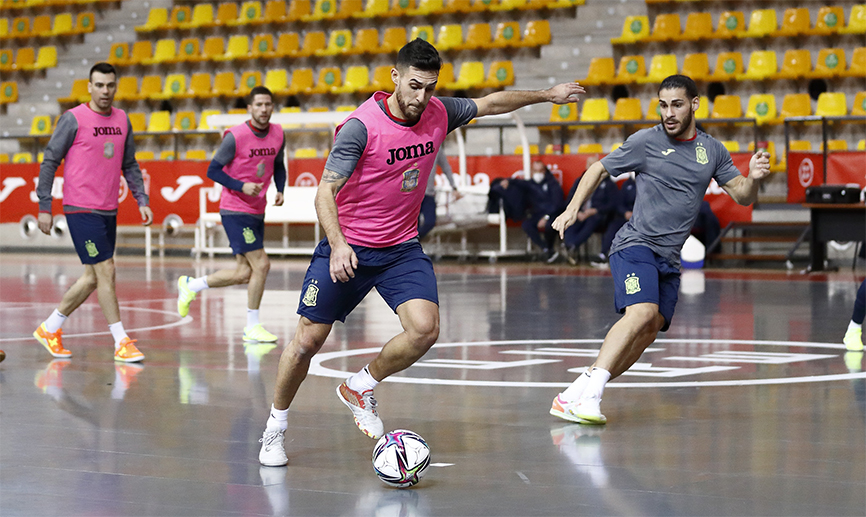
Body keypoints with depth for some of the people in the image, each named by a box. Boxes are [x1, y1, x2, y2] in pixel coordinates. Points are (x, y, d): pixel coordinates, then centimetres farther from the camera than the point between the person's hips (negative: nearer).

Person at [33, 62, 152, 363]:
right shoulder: (73, 119, -8)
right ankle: (122, 343, -3)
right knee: (105, 271, -8)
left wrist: (141, 200, 9)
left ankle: (50, 329, 26)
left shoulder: (122, 120, 10)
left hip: (108, 211, 7)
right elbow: (50, 162, -5)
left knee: (93, 277, 11)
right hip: (81, 210, -7)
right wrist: (44, 207, -8)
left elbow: (130, 165, 19)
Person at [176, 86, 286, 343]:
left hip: (257, 211, 7)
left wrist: (280, 191, 1)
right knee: (261, 264, -12)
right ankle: (253, 327, 1)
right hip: (235, 211, -7)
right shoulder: (235, 136, -15)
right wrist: (241, 186, -22)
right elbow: (213, 170, -10)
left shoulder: (278, 134, 3)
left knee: (244, 273, 9)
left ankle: (190, 285, 29)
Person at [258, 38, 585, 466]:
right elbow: (325, 191, -21)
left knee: (424, 329, -17)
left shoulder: (438, 114, -3)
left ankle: (359, 389, 9)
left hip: (402, 248, 4)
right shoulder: (361, 126, -20)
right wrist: (338, 244, -34)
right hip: (348, 247, -4)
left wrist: (547, 94, 21)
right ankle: (275, 427, 20)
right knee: (309, 339, -1)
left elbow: (490, 104, 16)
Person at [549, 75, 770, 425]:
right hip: (635, 245, -6)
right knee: (642, 313, -27)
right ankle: (590, 393, -34)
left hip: (669, 258, 6)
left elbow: (742, 196, 12)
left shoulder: (712, 150, 11)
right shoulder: (645, 142, -2)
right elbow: (599, 169, 8)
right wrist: (573, 208, -3)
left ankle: (574, 396, 1)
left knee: (649, 331, -1)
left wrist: (754, 178, -11)